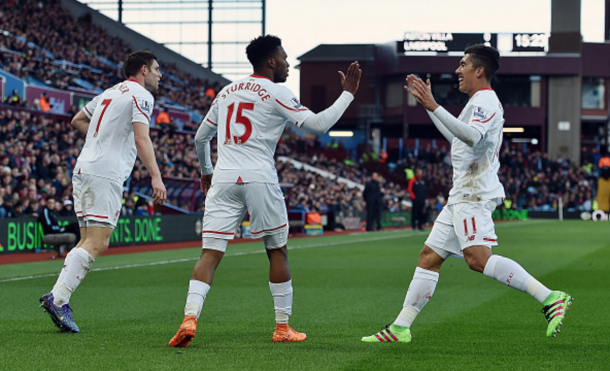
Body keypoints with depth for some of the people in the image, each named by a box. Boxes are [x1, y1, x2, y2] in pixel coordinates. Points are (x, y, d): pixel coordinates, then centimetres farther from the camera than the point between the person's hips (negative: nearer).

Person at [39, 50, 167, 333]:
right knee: (96, 244, -11)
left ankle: (59, 297, 1)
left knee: (88, 241, 10)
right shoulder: (140, 95, -3)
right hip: (105, 173, -9)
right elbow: (141, 138, -16)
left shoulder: (110, 93, 23)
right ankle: (58, 297, -19)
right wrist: (156, 177, -23)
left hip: (83, 169, 9)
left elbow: (77, 121, 33)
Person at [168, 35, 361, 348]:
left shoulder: (226, 92, 18)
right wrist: (348, 94, 6)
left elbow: (201, 137, 26)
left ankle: (190, 318, -21)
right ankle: (283, 327, 15)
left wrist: (205, 171, 42)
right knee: (277, 251, 11)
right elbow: (319, 124, -5)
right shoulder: (276, 93, 0)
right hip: (259, 179, -4)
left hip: (223, 181, 4)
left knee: (211, 254, -2)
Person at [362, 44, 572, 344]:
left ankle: (550, 298, -26)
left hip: (475, 195, -11)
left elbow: (472, 136, -29)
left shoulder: (486, 100, -9)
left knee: (478, 258, -24)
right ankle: (400, 328, 12)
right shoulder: (477, 103, 24)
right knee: (429, 257, 9)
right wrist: (426, 102, 39)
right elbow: (454, 135, 40)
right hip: (461, 195, 11)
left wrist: (435, 107, -30)